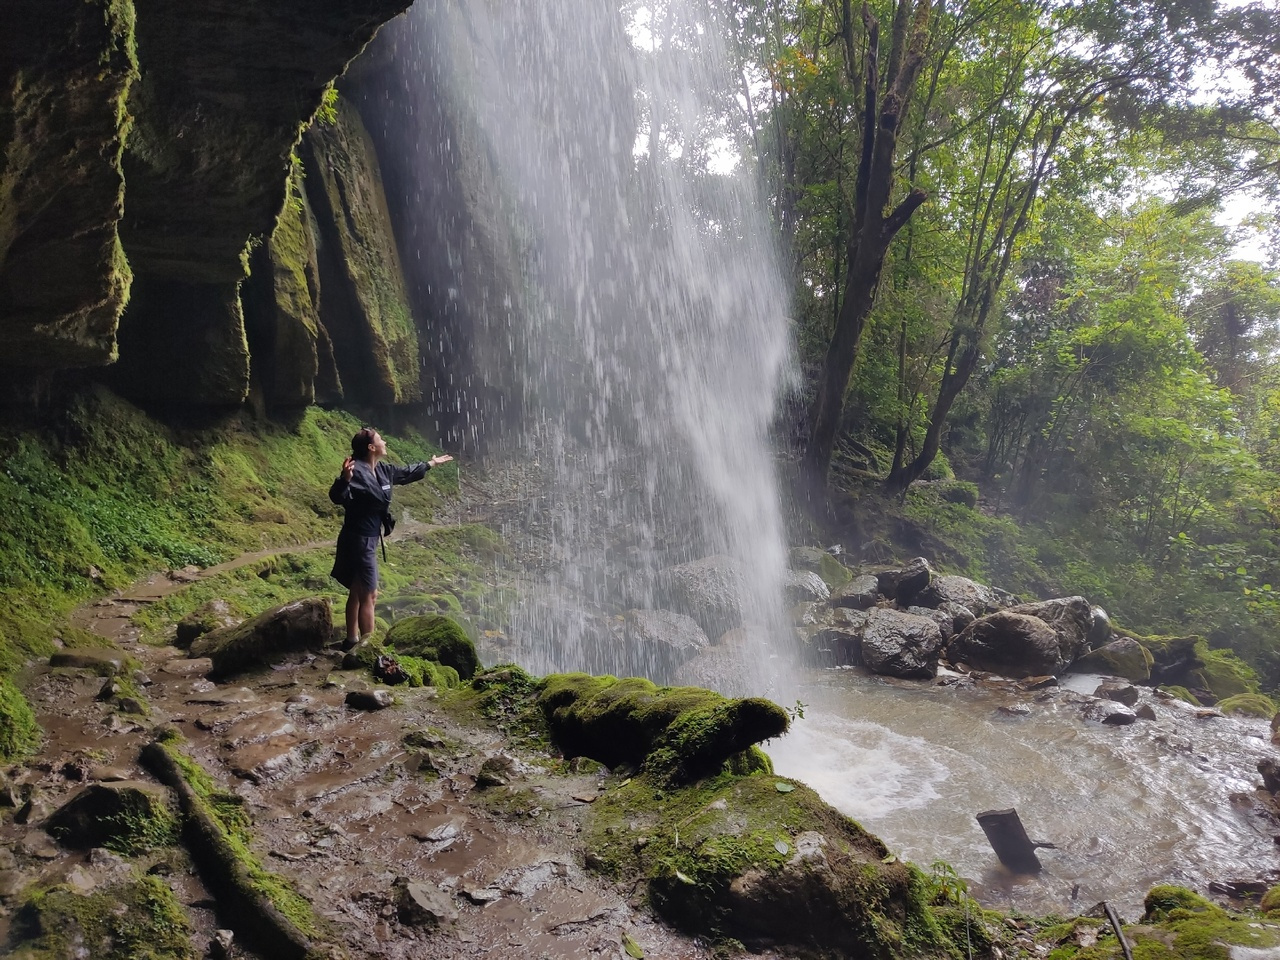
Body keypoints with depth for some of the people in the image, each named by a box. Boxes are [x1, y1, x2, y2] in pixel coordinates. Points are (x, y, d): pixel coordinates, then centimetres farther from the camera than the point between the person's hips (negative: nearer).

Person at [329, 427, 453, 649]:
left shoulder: (382, 471, 7)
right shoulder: (357, 472, -21)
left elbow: (406, 473, 26)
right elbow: (338, 497, -35)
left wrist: (431, 463, 40)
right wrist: (344, 480, -57)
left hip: (368, 539, 10)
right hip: (360, 539, -10)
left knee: (357, 592, 20)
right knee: (368, 595, -7)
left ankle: (352, 639, 32)